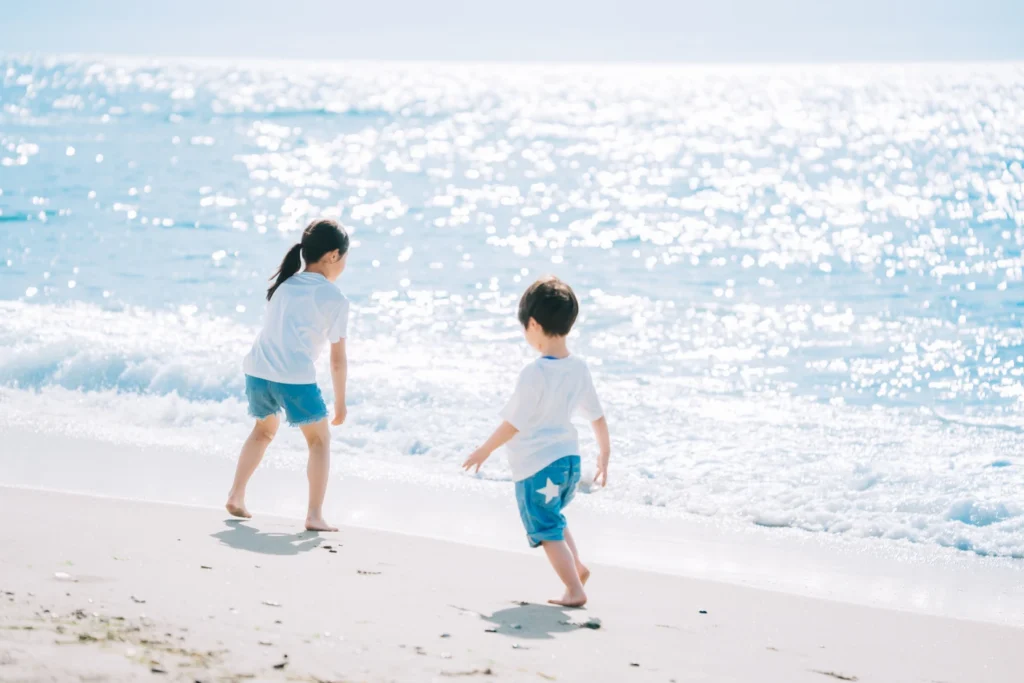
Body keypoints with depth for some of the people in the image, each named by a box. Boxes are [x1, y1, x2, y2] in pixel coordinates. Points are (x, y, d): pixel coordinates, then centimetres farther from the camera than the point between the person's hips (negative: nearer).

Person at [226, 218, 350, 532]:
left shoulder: (284, 285, 20)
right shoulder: (335, 300, 2)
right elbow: (338, 358, 2)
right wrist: (341, 402, 10)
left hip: (257, 370, 6)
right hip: (296, 377, -6)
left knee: (264, 429, 30)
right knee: (319, 440, 12)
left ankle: (236, 496, 27)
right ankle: (314, 515, 3)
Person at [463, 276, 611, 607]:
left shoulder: (534, 374, -23)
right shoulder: (579, 368, -3)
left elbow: (514, 424, -18)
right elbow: (597, 415, 6)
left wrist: (485, 450, -3)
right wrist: (604, 454, 19)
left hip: (536, 464, -7)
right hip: (569, 457, 7)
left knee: (547, 530, 6)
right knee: (554, 517, 30)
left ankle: (574, 590, 6)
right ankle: (577, 566, 24)